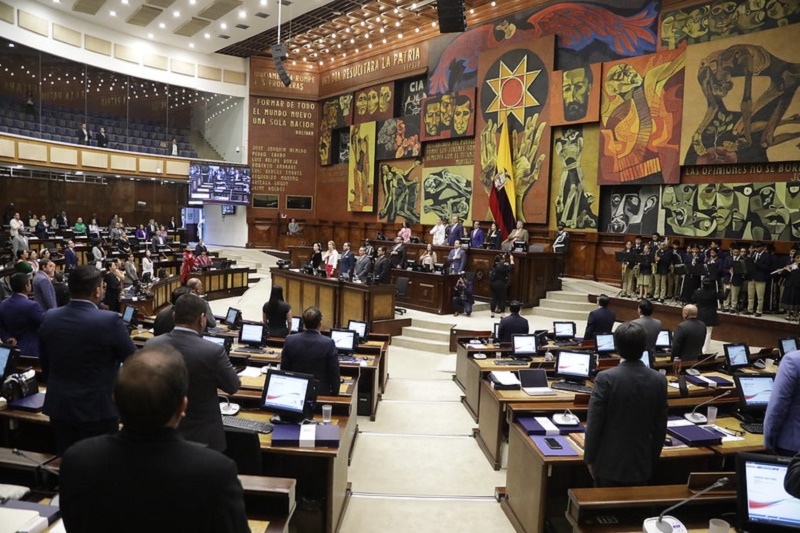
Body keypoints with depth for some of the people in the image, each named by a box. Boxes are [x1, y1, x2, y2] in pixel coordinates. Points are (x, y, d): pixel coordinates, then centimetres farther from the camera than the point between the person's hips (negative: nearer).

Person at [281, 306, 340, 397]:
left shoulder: (290, 340, -7)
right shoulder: (328, 343, -16)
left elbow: (284, 369, 3)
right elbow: (334, 373, -9)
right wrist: (334, 396, 5)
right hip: (321, 393, -3)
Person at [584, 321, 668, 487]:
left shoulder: (606, 378, -17)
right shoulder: (659, 380, -6)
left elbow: (594, 424, -13)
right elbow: (660, 428, 1)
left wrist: (589, 458, 0)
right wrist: (652, 461, 14)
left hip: (609, 464, -3)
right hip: (641, 465, 3)